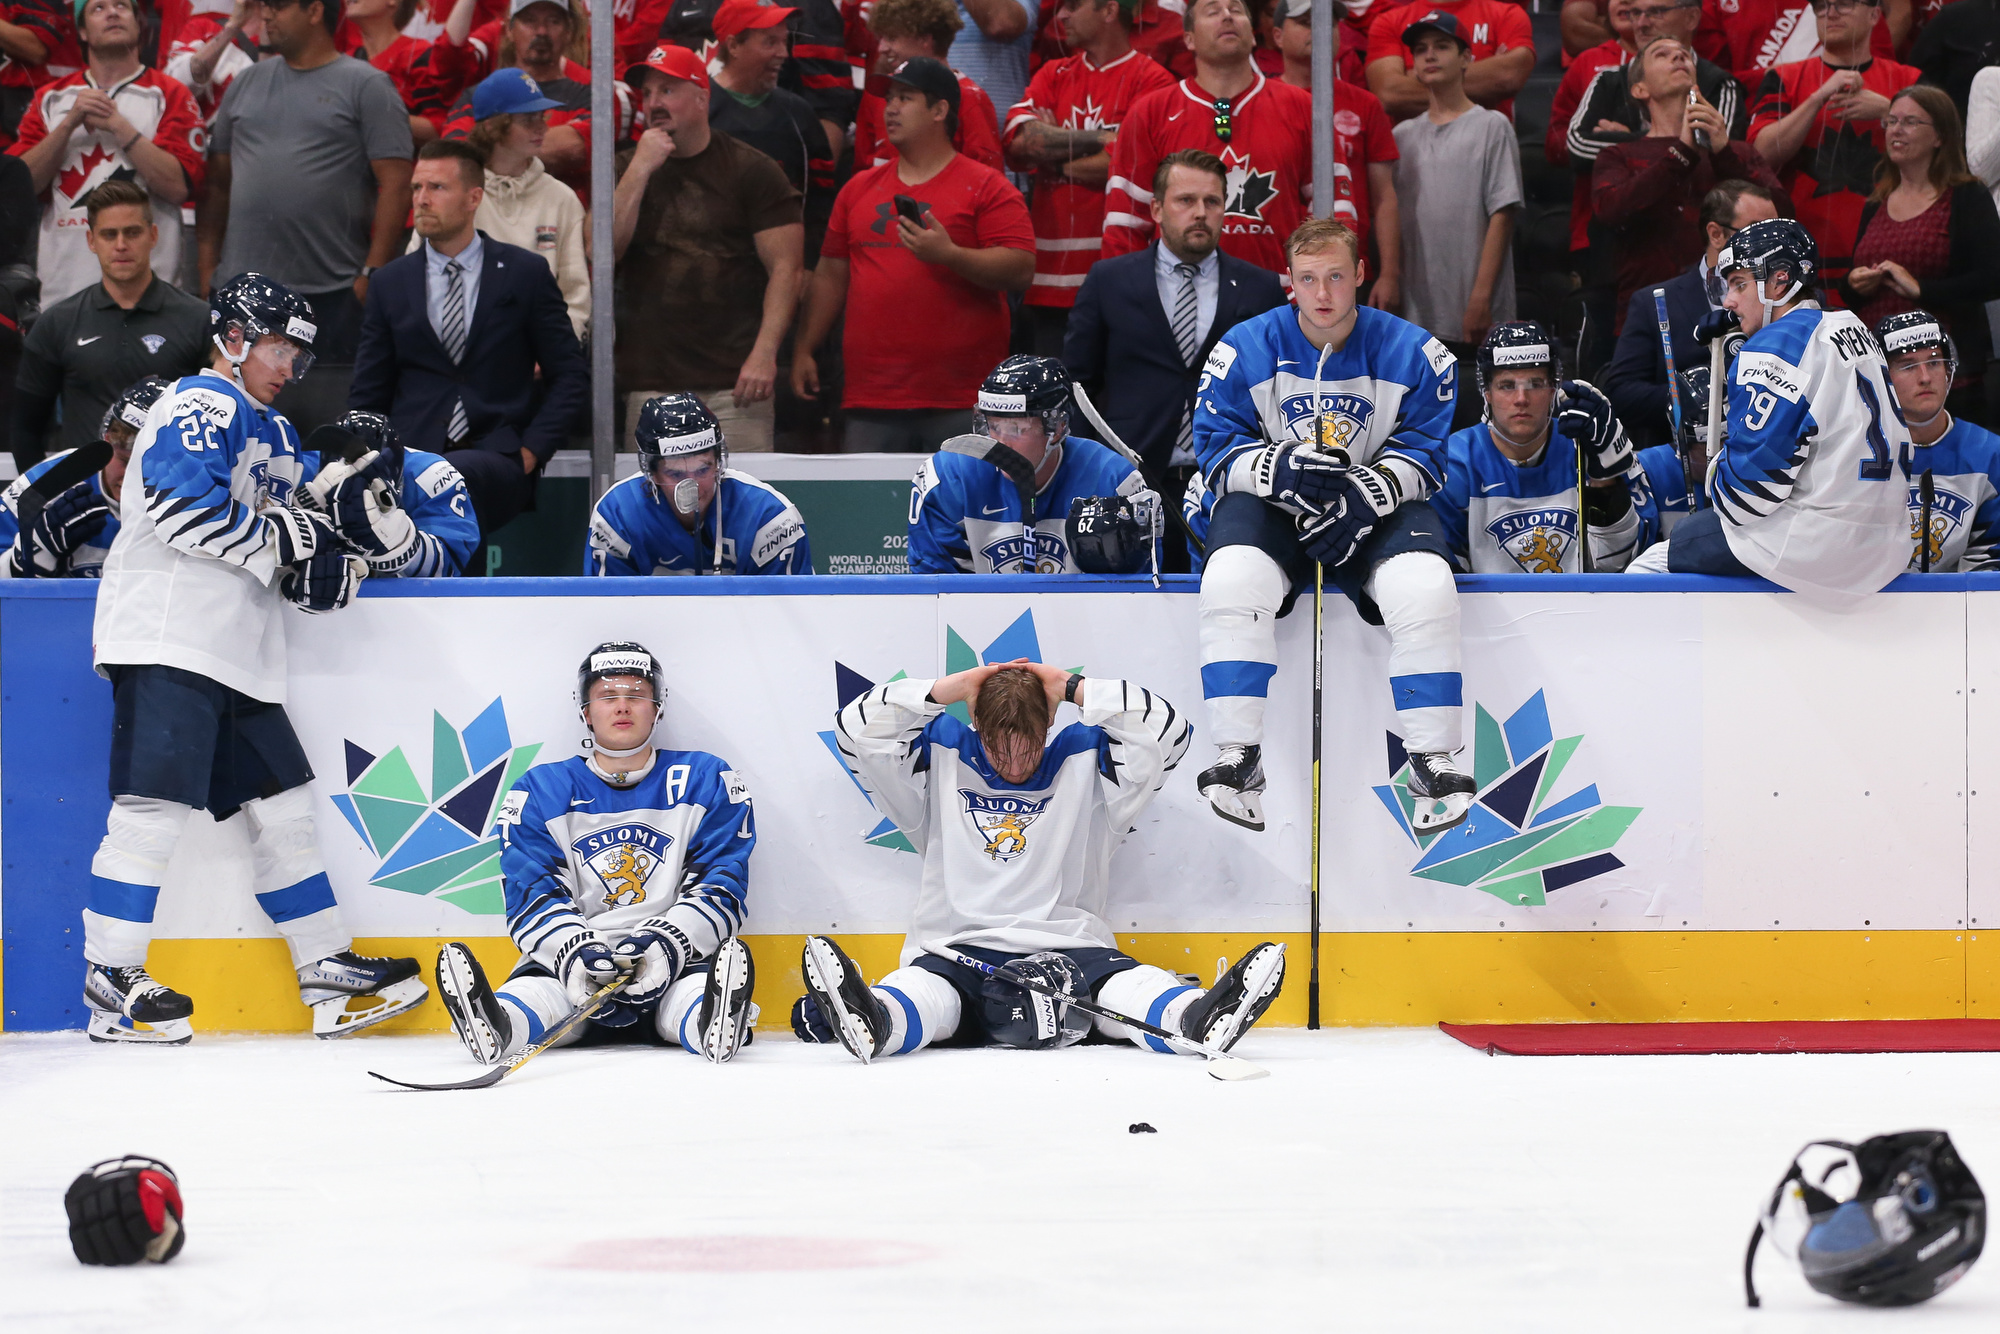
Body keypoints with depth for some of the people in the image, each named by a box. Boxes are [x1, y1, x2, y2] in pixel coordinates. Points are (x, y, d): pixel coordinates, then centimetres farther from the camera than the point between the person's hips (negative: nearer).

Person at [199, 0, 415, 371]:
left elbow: (395, 185, -6)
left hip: (333, 293, -4)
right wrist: (208, 268, 7)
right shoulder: (245, 84, 15)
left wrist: (373, 272, -13)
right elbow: (218, 181, 16)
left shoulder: (367, 86, 0)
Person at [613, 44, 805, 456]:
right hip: (649, 383, 3)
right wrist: (641, 170, -5)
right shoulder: (626, 170, 15)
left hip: (732, 381, -3)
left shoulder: (752, 170, 3)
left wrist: (764, 353, -15)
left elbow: (786, 268, -3)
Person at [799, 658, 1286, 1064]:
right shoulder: (941, 754, 14)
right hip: (954, 953, -1)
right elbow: (856, 730, 6)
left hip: (1069, 950, 1)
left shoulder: (1083, 758, 14)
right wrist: (948, 690, 3)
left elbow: (1165, 731, 3)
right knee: (919, 994, -36)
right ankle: (868, 1021, -67)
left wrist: (1073, 689, 4)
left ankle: (1203, 1017, -59)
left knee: (1135, 989, -32)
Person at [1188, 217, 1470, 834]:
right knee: (1233, 577, -32)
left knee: (1424, 586, -31)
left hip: (1375, 511, 0)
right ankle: (1237, 757, -26)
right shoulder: (1245, 349, -3)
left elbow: (1426, 452, -2)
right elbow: (1217, 443, -3)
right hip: (1270, 508, 0)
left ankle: (1433, 760, -20)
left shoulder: (1414, 353, -3)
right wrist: (1284, 469, -23)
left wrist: (1367, 494, -22)